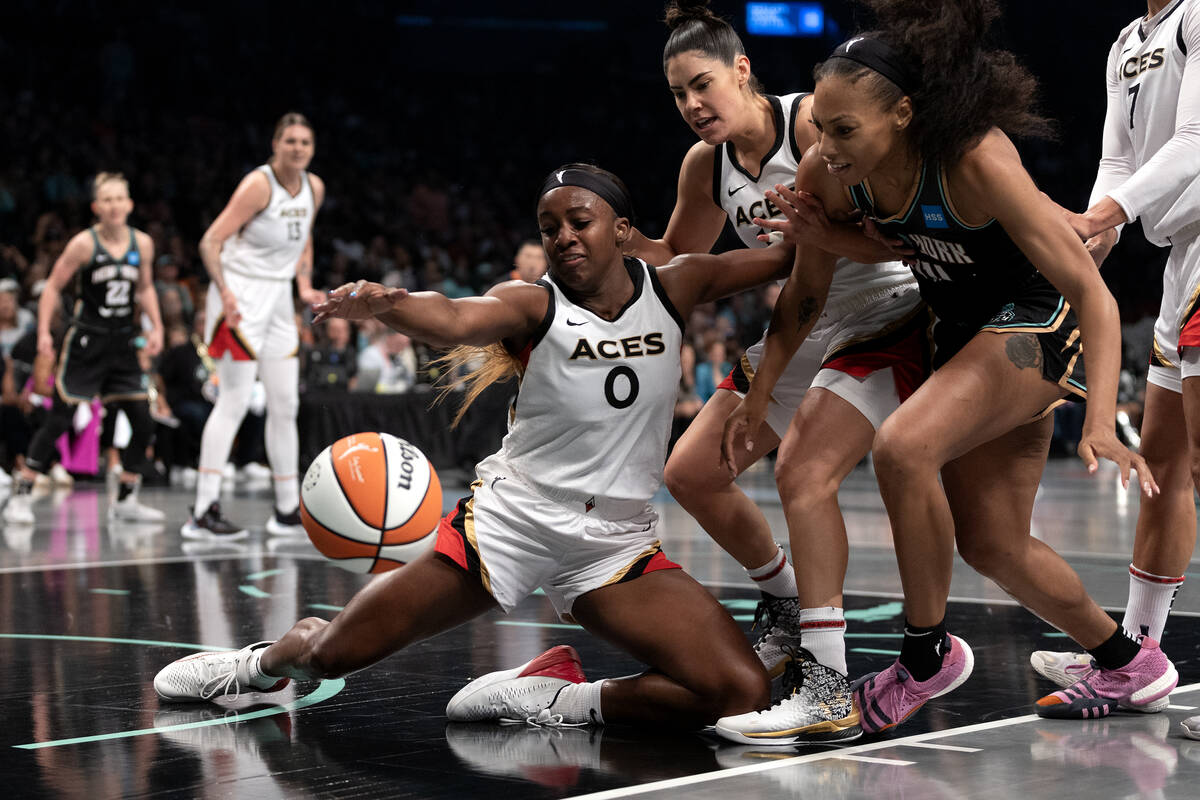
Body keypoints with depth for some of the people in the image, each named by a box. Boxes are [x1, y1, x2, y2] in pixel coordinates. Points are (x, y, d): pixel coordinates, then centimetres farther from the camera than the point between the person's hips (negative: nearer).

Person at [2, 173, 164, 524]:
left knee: (143, 423, 0)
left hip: (124, 343, 5)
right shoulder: (84, 244, -10)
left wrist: (156, 327, 7)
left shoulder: (142, 244, 2)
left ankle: (125, 501, 13)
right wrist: (44, 331, -12)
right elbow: (53, 287, -4)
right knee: (59, 419, -6)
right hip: (87, 341, -5)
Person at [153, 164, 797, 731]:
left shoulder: (672, 288, 1)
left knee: (742, 694, -17)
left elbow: (788, 258, 11)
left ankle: (560, 698, 1)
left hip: (617, 544, 2)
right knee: (334, 652, -2)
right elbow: (455, 320, -32)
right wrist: (382, 304, -52)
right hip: (512, 515, -2)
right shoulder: (532, 305, -9)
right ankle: (266, 661, 36)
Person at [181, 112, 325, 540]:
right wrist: (225, 292, -31)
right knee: (234, 401, -12)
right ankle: (203, 512, -12)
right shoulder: (259, 184, -16)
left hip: (279, 298, 8)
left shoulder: (314, 188, 7)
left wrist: (305, 287, 9)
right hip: (242, 296, -8)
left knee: (285, 405, 9)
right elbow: (211, 241, -19)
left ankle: (288, 511, 18)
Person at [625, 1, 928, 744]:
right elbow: (682, 257, 17)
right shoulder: (705, 164, 0)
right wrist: (629, 244, -4)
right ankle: (788, 606, 31)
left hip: (881, 325, -8)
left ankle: (831, 690, -28)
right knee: (692, 472, 9)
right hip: (798, 333, 8)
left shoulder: (815, 120, -21)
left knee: (803, 471, -27)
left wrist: (815, 227, -42)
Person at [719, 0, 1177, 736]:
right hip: (966, 334, 7)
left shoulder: (977, 162, -32)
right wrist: (759, 396, 3)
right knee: (991, 546, 11)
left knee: (904, 446, -29)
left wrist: (1102, 420, -41)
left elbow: (1091, 291, -31)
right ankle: (1131, 666, 35)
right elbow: (807, 291, 4)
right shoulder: (829, 174, -16)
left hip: (1041, 325, -7)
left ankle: (927, 655, -9)